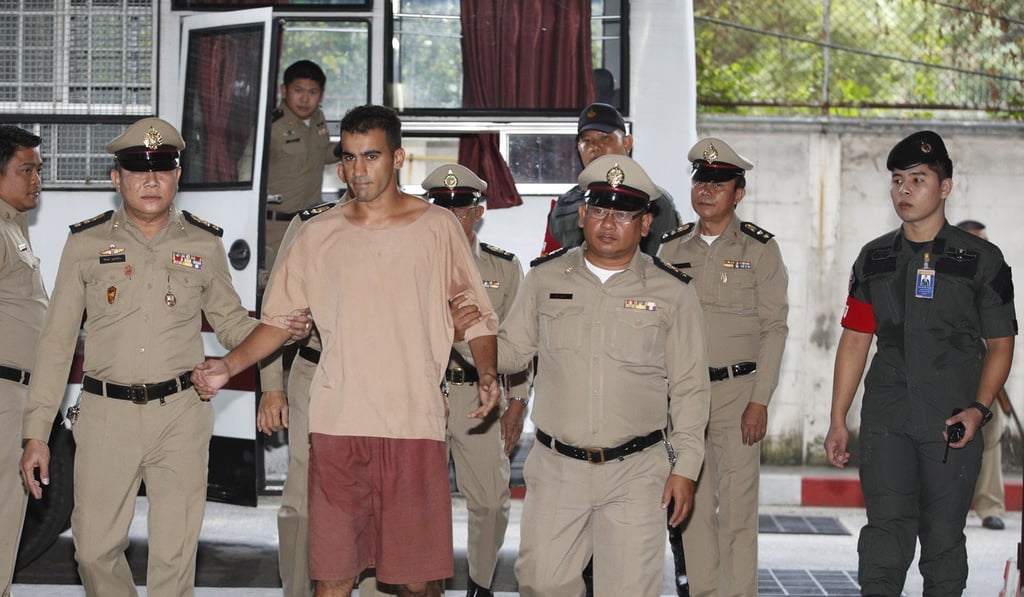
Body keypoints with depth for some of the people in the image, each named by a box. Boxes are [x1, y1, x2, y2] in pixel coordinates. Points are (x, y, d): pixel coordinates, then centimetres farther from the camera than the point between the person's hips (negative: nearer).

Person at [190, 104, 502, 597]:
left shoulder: (437, 228, 6)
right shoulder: (319, 235, 10)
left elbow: (475, 316, 8)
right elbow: (279, 319, 12)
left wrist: (487, 373, -9)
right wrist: (229, 365, -2)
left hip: (415, 425, -1)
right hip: (337, 424, 1)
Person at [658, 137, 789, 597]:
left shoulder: (760, 248, -1)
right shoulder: (672, 247, 9)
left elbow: (774, 328, -3)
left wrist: (760, 400, -9)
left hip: (737, 390, -3)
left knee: (737, 503, -3)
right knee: (692, 500, 7)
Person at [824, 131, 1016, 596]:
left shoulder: (981, 260, 3)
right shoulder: (874, 259, 11)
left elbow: (1000, 345, 4)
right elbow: (855, 340, 12)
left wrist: (978, 409, -11)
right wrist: (837, 420, 7)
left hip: (952, 423, -1)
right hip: (886, 421, 2)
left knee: (944, 537, 4)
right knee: (886, 528, -8)